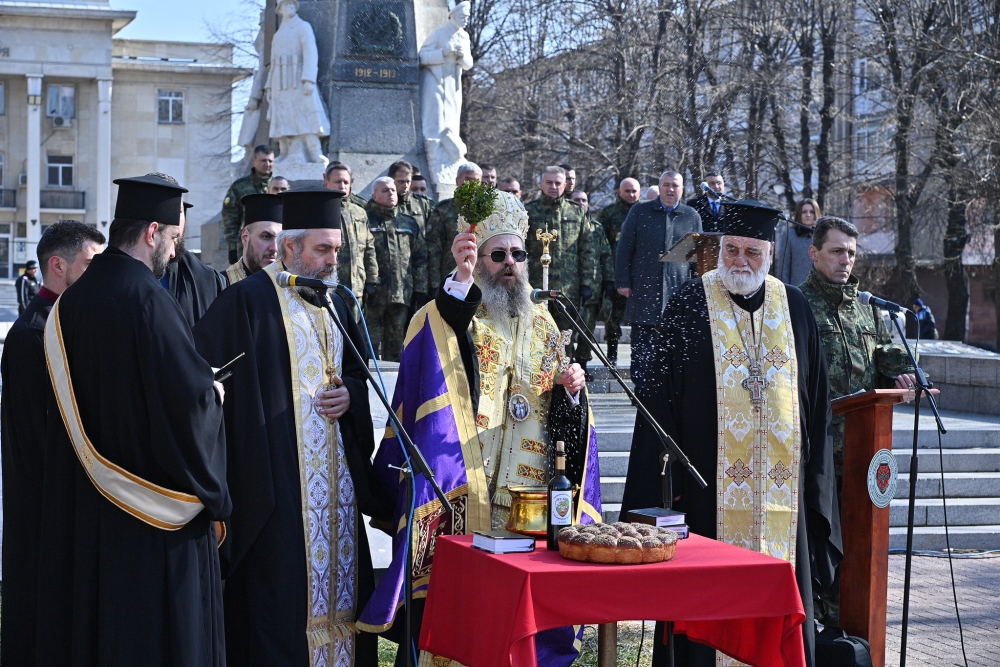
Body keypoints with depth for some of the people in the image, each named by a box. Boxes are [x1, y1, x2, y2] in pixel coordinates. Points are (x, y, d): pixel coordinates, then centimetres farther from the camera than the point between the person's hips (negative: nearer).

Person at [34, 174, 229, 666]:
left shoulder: (71, 301, 5)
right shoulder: (146, 299, -17)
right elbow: (188, 395, -21)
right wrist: (212, 395, 2)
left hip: (83, 504, 7)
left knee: (92, 615, 15)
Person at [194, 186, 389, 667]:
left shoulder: (336, 304, 16)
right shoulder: (248, 299, -7)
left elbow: (358, 372, 24)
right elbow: (202, 373, -13)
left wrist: (349, 394, 2)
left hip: (338, 473, 7)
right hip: (276, 478, -7)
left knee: (338, 575, 8)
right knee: (281, 588, -7)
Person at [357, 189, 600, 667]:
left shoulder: (542, 324, 17)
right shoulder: (450, 315, 1)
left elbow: (564, 410, 21)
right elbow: (444, 336, -25)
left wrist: (571, 389, -2)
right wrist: (462, 280, -40)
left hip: (531, 492, 4)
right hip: (463, 492, -4)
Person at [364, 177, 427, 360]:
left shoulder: (409, 223, 17)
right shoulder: (366, 220, 3)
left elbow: (420, 258, 16)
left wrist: (420, 289, 8)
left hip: (402, 295, 4)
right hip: (373, 293, -4)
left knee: (396, 344, 8)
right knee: (372, 341, -5)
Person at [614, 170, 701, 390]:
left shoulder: (691, 217, 9)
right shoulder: (640, 211, 5)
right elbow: (624, 248, 5)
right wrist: (622, 282, -1)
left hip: (677, 290, 1)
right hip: (643, 288, -1)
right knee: (641, 343, 0)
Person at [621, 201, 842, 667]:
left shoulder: (794, 308, 8)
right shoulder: (690, 303, -2)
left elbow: (816, 399, 12)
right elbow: (660, 396, -3)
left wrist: (813, 478, 8)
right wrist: (665, 475, -8)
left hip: (780, 483, 3)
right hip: (710, 481, -3)